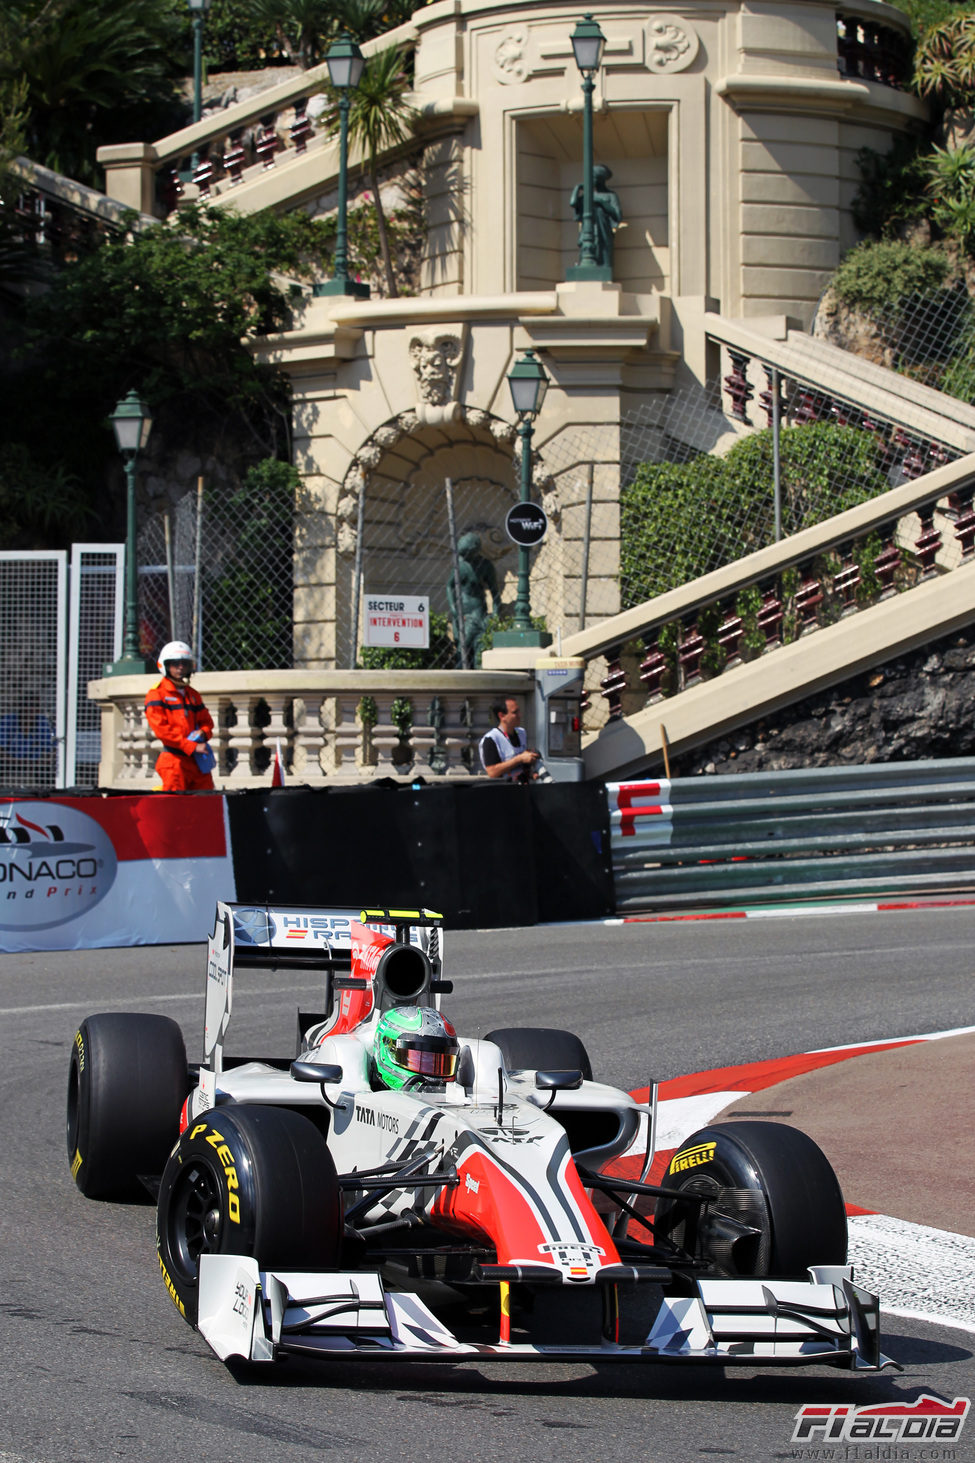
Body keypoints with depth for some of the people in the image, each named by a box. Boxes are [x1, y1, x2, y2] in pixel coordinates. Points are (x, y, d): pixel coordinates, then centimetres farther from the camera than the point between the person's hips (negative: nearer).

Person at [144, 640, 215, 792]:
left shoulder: (193, 695, 20)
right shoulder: (157, 694, -1)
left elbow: (206, 721, 25)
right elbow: (161, 728, -10)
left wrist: (202, 733, -2)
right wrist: (192, 747, -15)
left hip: (197, 760, 6)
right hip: (174, 758, -6)